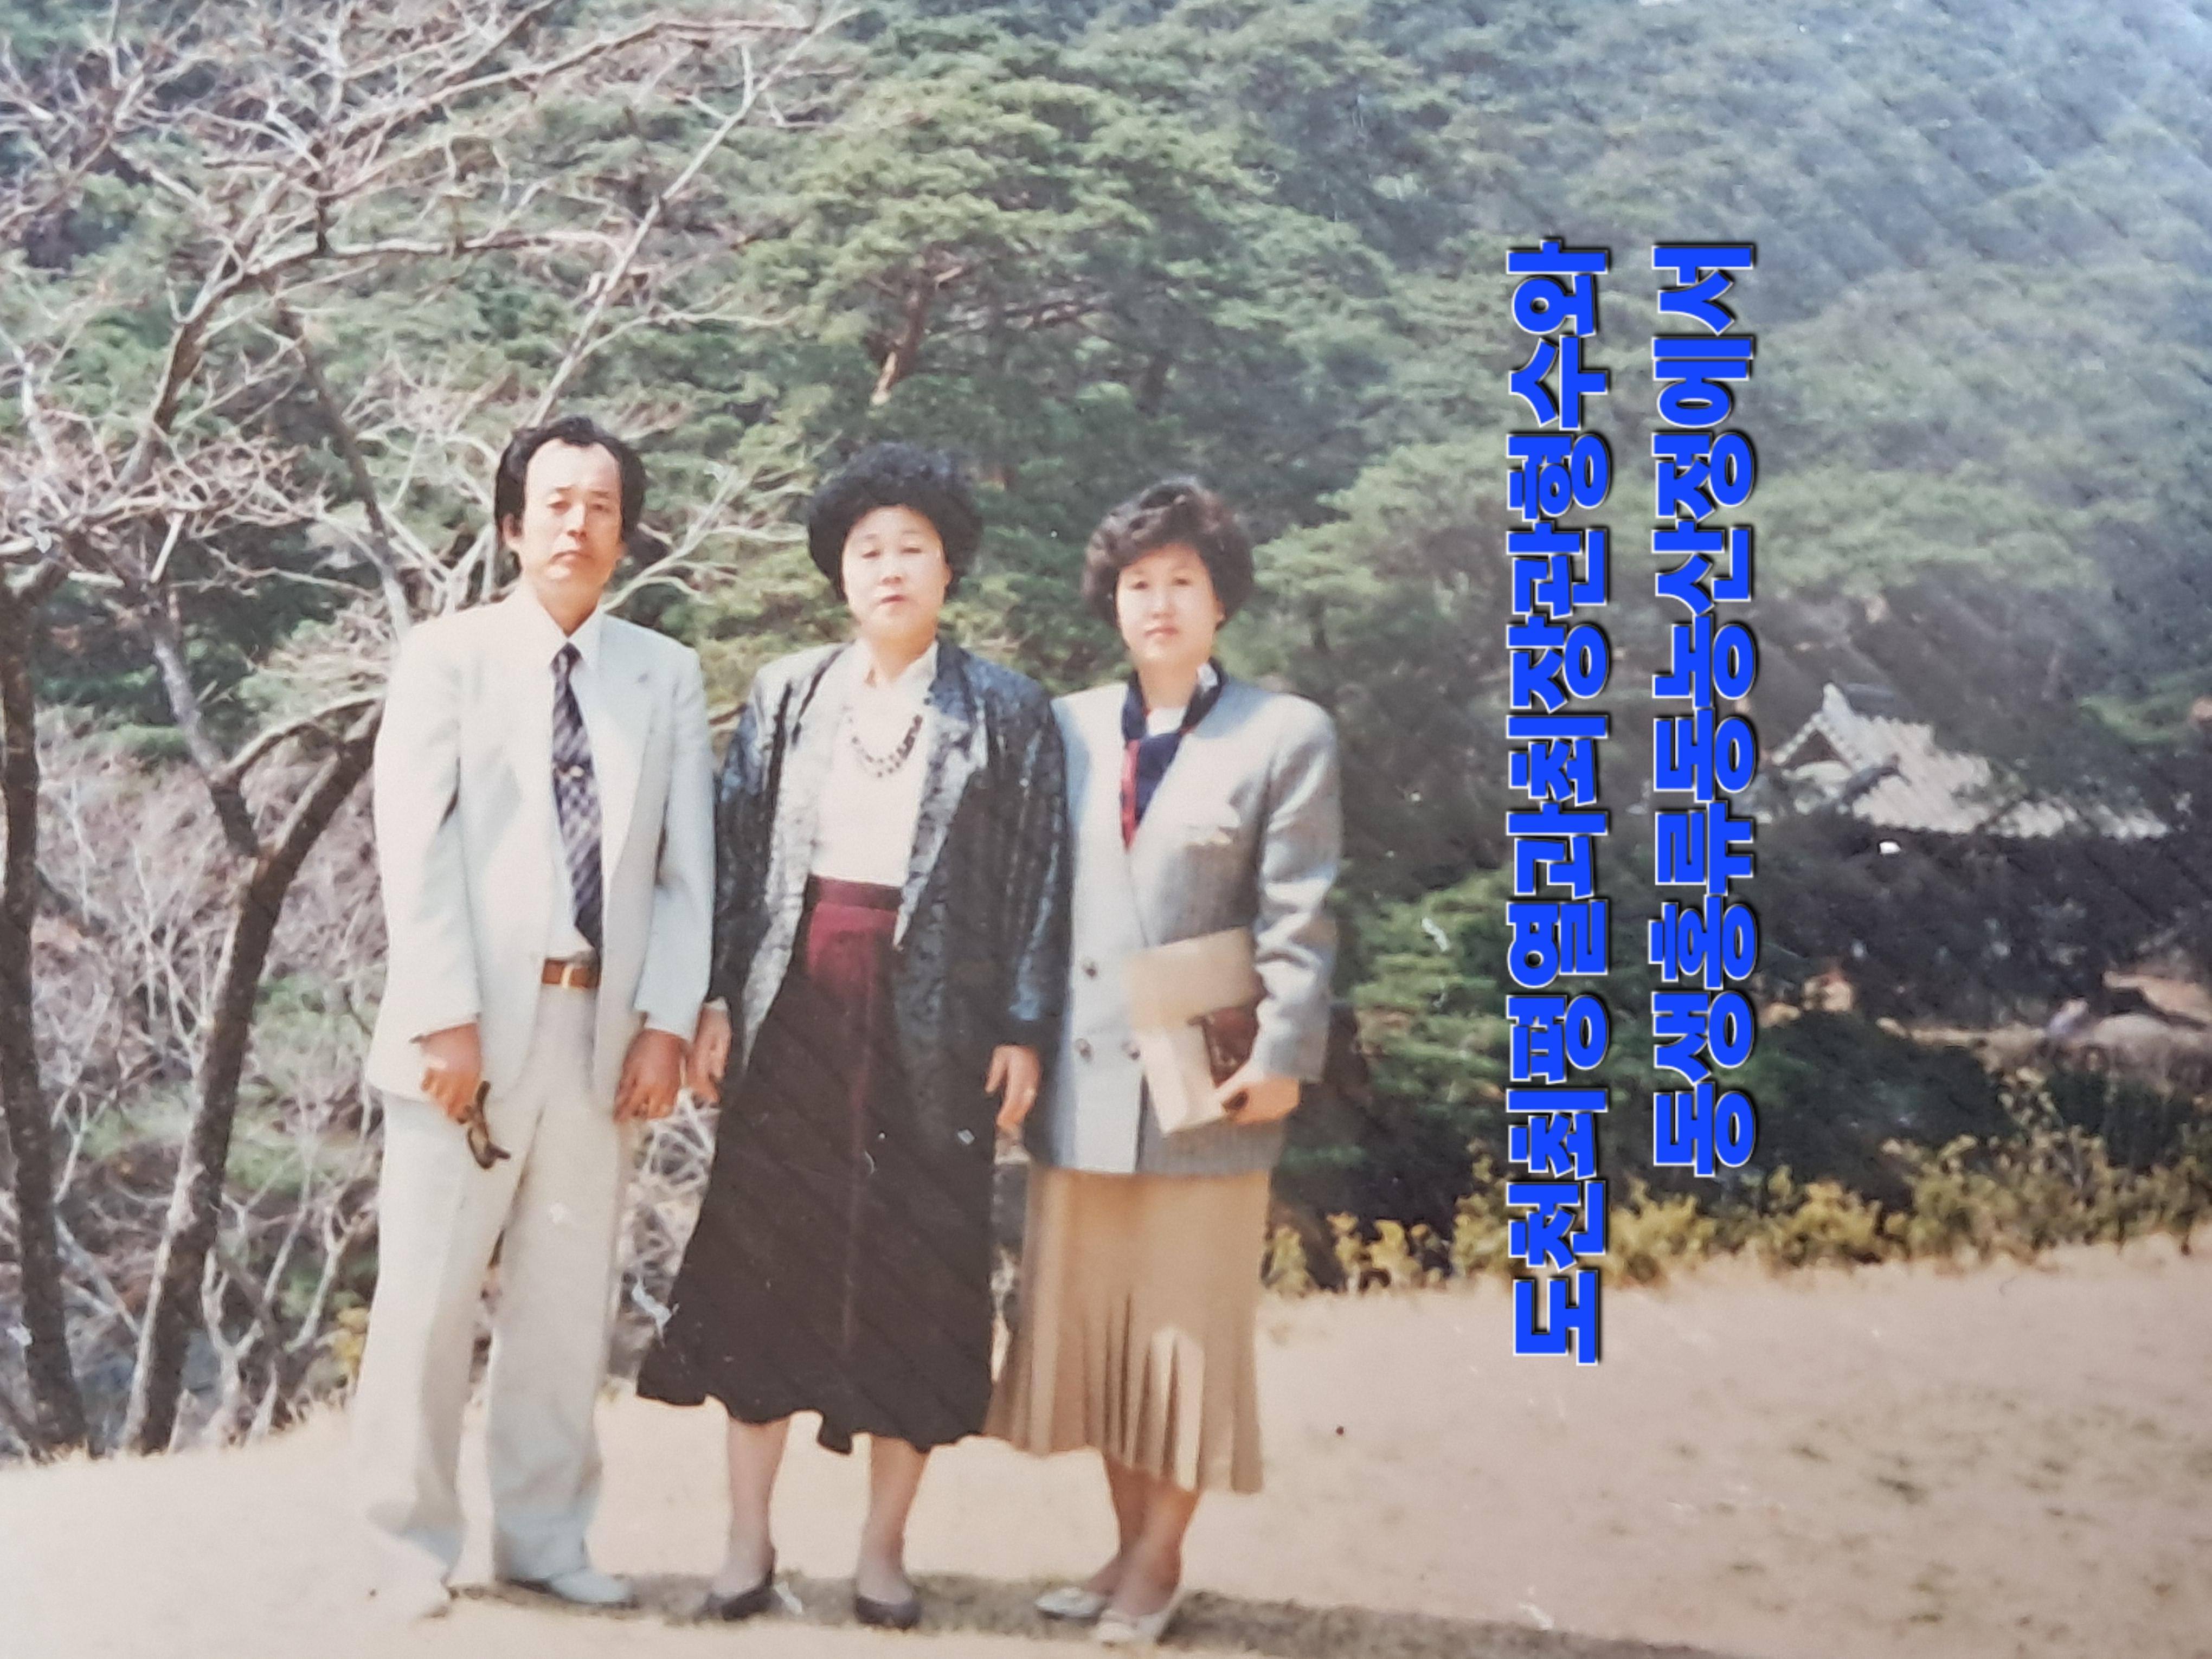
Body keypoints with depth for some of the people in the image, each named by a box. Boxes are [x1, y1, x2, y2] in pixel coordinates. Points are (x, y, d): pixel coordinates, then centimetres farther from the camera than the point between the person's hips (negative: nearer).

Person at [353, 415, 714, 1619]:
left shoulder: (666, 675, 10)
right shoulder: (446, 656, 2)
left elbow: (686, 868, 6)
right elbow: (415, 852, -5)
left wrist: (666, 1020, -4)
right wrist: (447, 1018, -13)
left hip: (604, 1029, 3)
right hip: (471, 1025, -2)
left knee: (566, 1300, 8)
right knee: (428, 1295, 1)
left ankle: (542, 1536, 19)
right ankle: (413, 1544, 14)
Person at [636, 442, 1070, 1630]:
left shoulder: (1007, 711, 3)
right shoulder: (786, 695, 9)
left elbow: (1039, 878, -1)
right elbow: (732, 851, 6)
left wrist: (1025, 1029, -7)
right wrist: (713, 1000, -1)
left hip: (934, 1023, -1)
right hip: (794, 1011, 2)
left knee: (915, 1274, 3)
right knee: (763, 1261, 3)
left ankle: (884, 1548, 15)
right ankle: (748, 1538, 14)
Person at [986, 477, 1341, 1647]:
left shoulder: (1287, 735, -1)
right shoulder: (1070, 728, 9)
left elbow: (1298, 921, -6)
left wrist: (1282, 1056, -13)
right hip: (1080, 1083, 4)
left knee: (1184, 1326, 5)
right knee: (1093, 1323, 10)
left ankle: (1159, 1561, 17)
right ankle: (1128, 1547, 23)